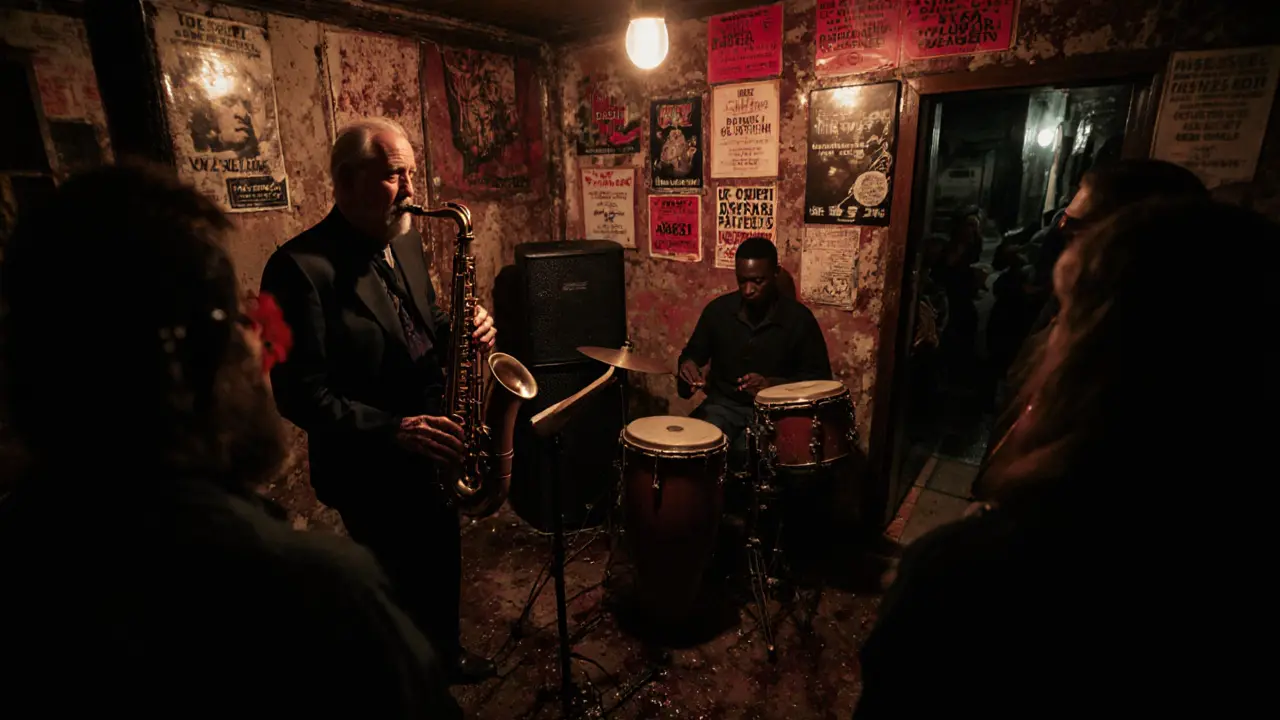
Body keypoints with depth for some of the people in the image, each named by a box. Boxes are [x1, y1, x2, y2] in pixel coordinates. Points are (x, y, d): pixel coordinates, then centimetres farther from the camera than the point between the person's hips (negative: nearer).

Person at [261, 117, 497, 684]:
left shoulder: (405, 242, 4)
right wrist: (394, 430, -29)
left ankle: (444, 654, 52)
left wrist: (460, 331, -8)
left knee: (444, 569, 25)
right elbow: (300, 394, -21)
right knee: (404, 589, 14)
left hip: (430, 452, 7)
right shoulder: (301, 267, -20)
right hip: (371, 470, -7)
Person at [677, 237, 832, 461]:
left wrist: (772, 384, -21)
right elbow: (693, 352, 11)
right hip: (723, 403, 2)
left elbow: (820, 378, -4)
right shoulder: (718, 309, -2)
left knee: (748, 449, -30)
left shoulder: (799, 319, -9)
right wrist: (688, 364, -14)